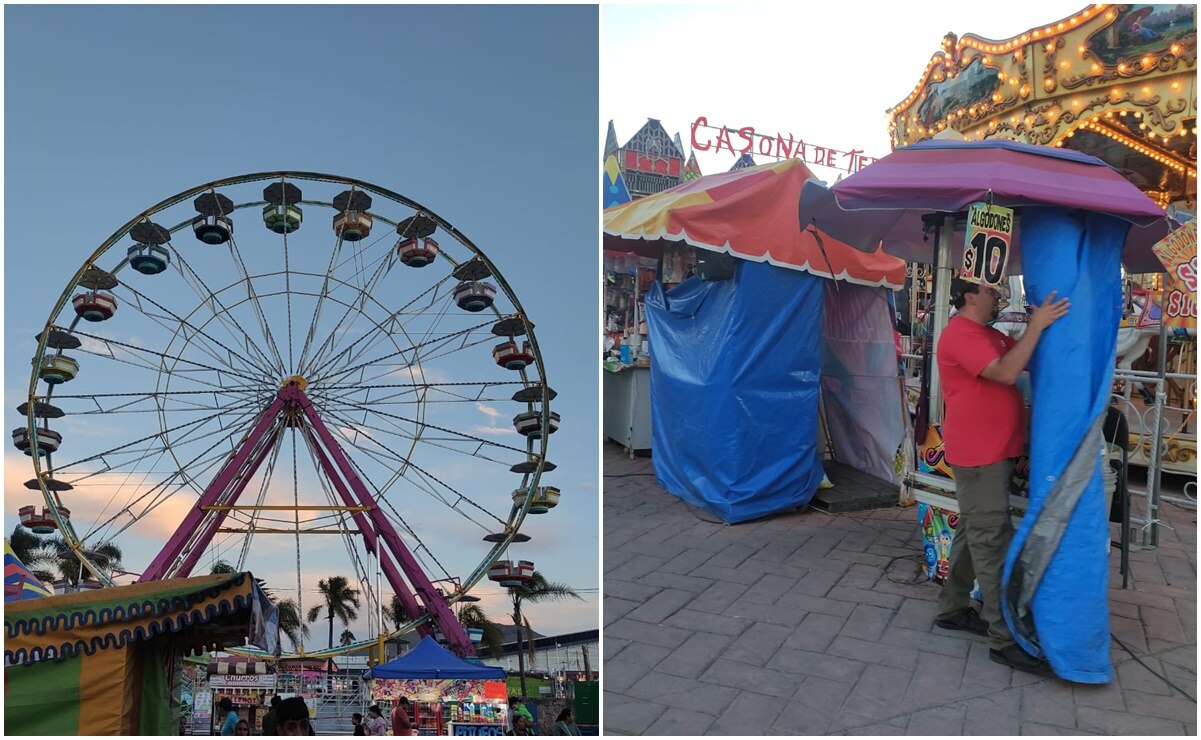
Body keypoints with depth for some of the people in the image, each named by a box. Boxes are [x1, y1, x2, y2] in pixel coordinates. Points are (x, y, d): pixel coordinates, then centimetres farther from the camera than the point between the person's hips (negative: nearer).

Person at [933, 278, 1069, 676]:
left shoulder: (990, 335, 18)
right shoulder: (961, 333, -15)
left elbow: (1032, 360, 18)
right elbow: (1006, 373, -26)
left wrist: (1043, 327, 4)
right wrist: (1037, 325, -22)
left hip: (993, 452, 10)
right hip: (978, 456, -10)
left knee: (973, 533, 16)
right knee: (992, 541, -8)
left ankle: (953, 609, 27)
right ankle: (1005, 639, -3)